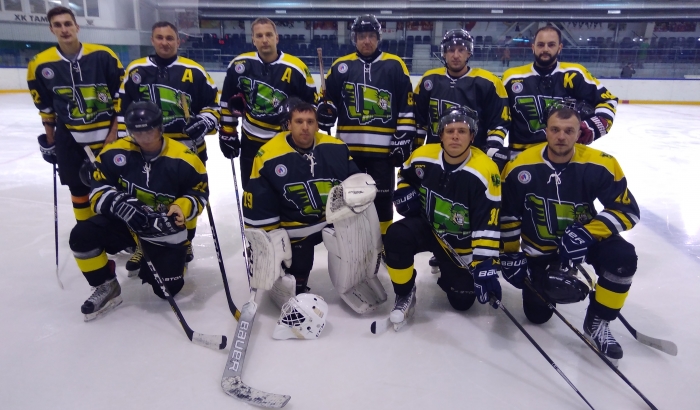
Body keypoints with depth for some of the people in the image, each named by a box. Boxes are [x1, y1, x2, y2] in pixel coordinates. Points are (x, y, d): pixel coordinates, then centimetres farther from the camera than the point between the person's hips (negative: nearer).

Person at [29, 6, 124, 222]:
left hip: (107, 134, -1)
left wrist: (115, 131, -7)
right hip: (70, 137, 2)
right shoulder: (40, 64, -4)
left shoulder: (103, 55, -9)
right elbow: (46, 107, 7)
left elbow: (121, 96, -4)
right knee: (78, 189, 11)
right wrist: (50, 140, 10)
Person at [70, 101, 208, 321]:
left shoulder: (182, 159, -15)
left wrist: (181, 208, -25)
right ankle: (106, 287, 4)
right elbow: (98, 188, -8)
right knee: (82, 236, -21)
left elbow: (199, 192, -5)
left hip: (164, 228, -2)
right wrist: (117, 202, -29)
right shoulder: (116, 153, -11)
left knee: (168, 287, -9)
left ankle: (149, 266, 31)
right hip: (124, 221, 2)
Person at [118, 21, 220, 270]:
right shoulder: (136, 70, 2)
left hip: (188, 148, -1)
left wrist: (205, 121, -17)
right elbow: (123, 110, 7)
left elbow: (212, 103, 2)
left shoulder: (194, 71, -4)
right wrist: (125, 141, 4)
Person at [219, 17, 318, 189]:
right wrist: (227, 133, 5)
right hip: (251, 141, 3)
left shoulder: (295, 68, -14)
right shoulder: (240, 65, -7)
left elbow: (311, 102, -4)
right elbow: (228, 101, 5)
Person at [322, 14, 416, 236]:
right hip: (349, 148, 2)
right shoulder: (341, 66, 5)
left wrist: (403, 140, -4)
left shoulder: (394, 65, 1)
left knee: (382, 200, 7)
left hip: (383, 149, -2)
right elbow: (328, 100, 13)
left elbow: (407, 108, 1)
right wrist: (325, 110, -10)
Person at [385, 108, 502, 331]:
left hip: (461, 243, -1)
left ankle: (446, 267, 37)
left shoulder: (485, 171, -27)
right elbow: (404, 175, 11)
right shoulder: (422, 157, -15)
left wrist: (485, 268, -37)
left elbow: (487, 227, -29)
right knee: (396, 236, -32)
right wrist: (405, 193, -10)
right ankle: (405, 295, -7)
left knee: (462, 301, 2)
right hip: (426, 226, 2)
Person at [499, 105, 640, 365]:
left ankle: (597, 322, -7)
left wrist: (587, 233, -30)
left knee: (623, 257, -30)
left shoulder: (600, 165, -20)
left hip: (584, 240, 0)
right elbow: (507, 215, -6)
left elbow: (627, 210, -15)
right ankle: (549, 280, 32)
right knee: (537, 315, -3)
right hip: (538, 248, 0)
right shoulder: (520, 167, -19)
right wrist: (510, 255, -6)